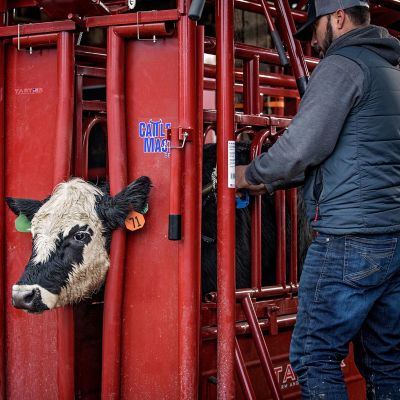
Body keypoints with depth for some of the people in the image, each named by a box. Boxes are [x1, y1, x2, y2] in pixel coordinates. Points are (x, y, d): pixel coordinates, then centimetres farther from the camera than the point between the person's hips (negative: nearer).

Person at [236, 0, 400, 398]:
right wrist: (273, 182, 22)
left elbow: (303, 146, -16)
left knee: (315, 356, -1)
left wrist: (251, 174, 2)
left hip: (351, 239, -9)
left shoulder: (341, 66, -7)